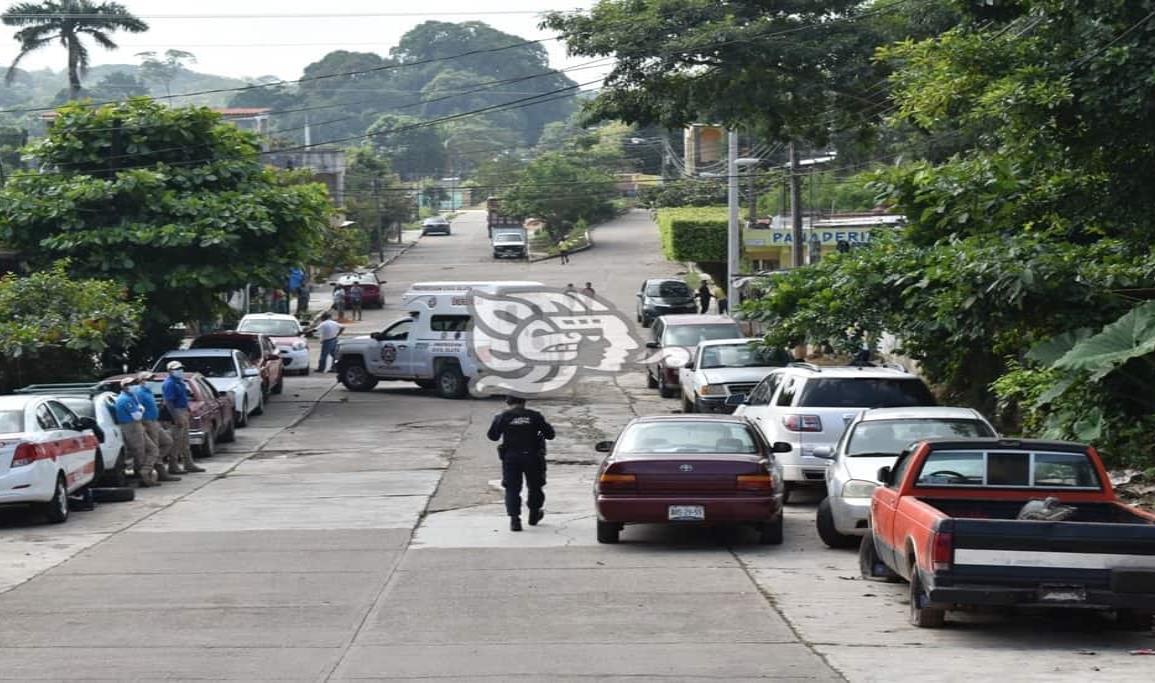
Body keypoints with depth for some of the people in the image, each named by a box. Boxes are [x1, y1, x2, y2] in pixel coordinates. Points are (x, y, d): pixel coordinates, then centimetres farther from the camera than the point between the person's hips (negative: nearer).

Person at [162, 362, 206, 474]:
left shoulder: (179, 381, 15)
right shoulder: (169, 383, -16)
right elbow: (168, 402, -22)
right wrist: (176, 418, -27)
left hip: (184, 413, 10)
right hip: (176, 413, -10)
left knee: (184, 441, 13)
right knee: (176, 440, -6)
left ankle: (189, 465, 19)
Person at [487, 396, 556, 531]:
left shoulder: (503, 417, -3)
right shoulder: (535, 416, -1)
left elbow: (492, 436, 6)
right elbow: (550, 434, 1)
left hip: (511, 458, -1)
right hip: (532, 457, 1)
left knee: (512, 489, 3)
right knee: (535, 486, 20)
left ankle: (514, 519, -10)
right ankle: (534, 515, 32)